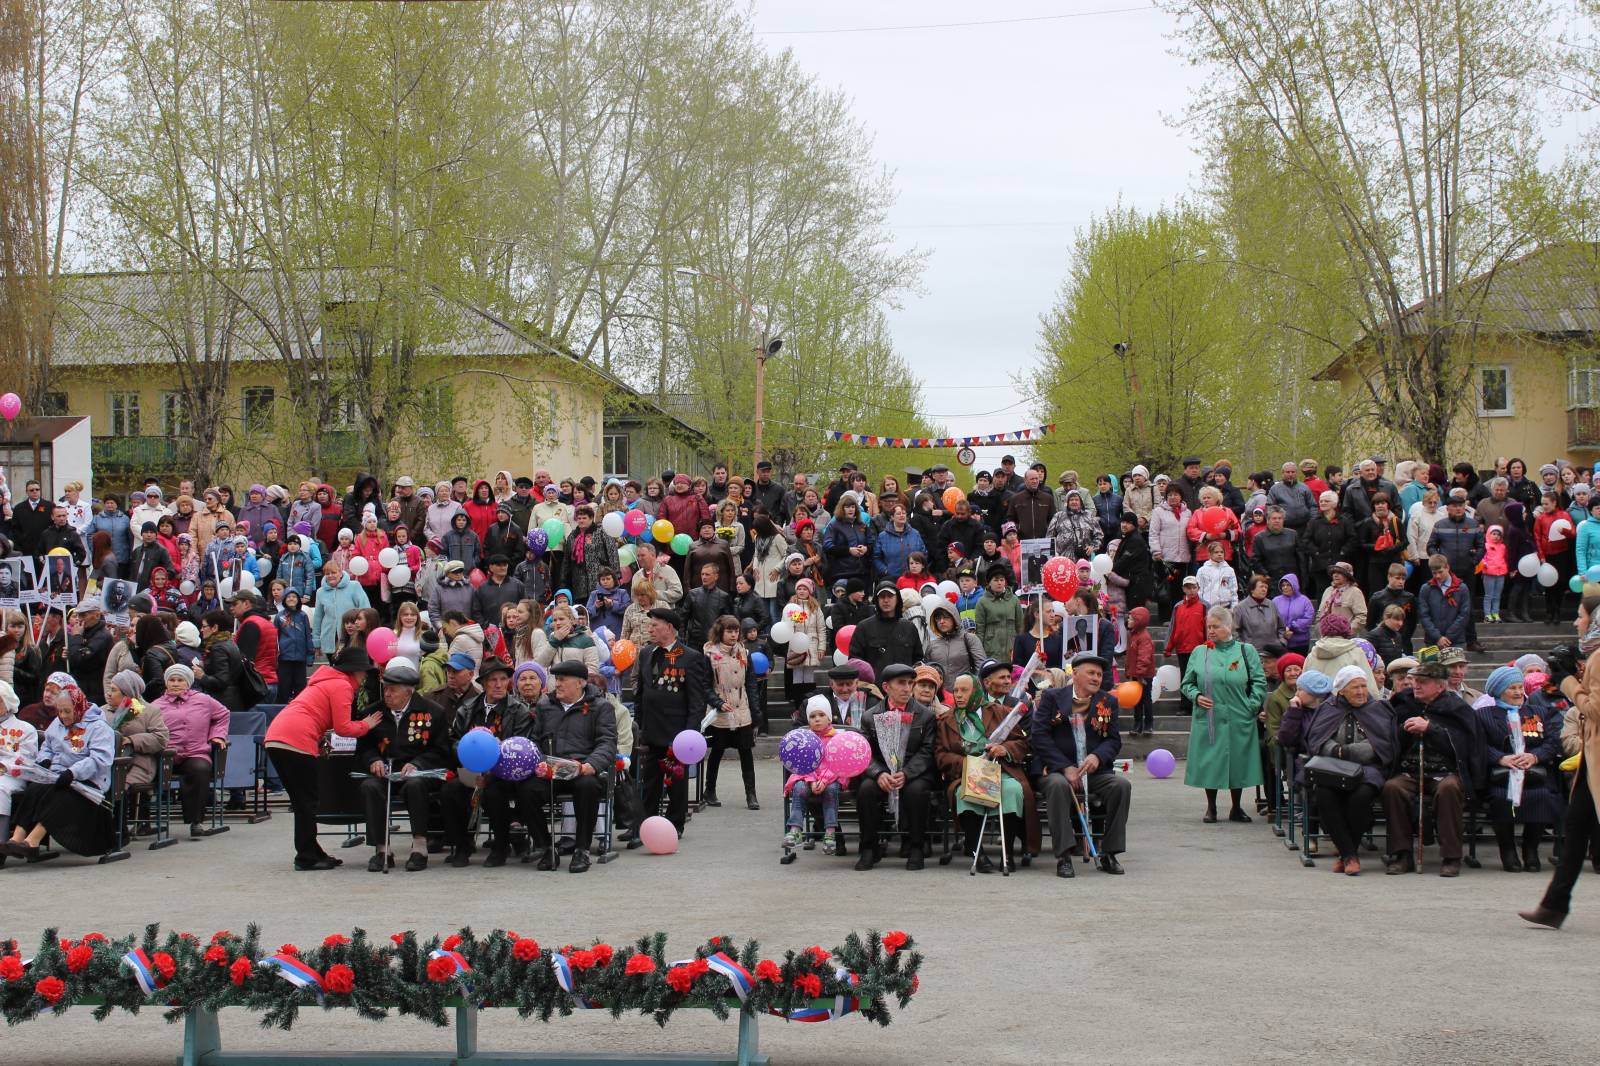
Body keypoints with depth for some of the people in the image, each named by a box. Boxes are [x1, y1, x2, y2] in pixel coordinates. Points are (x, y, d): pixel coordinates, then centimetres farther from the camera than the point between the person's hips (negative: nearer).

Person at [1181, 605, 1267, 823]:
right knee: (1209, 762, 2)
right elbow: (1187, 683, 14)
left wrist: (1251, 706, -6)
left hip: (1238, 721, -1)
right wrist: (1196, 696, -5)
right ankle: (1211, 808, 15)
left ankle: (1236, 808, 19)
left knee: (1237, 762, 5)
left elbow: (1259, 682, 4)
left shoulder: (1245, 651, 4)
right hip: (1207, 720, 1)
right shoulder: (1199, 653, 8)